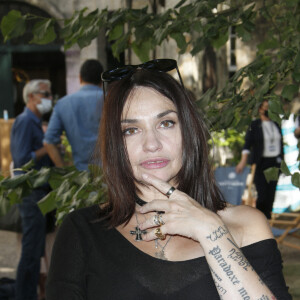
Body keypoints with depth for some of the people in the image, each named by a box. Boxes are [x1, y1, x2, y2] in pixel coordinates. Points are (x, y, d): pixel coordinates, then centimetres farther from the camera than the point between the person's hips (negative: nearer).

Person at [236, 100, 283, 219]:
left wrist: (282, 160, 15)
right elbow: (247, 144, -8)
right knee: (262, 194, -9)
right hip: (261, 163, -4)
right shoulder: (254, 125, -2)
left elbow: (280, 144, 18)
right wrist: (243, 161, -18)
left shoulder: (276, 125, 13)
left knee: (271, 192, 2)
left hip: (275, 162, 4)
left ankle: (267, 218, 12)